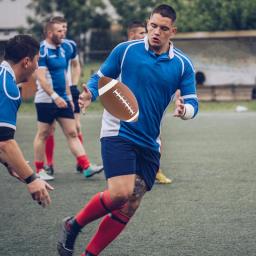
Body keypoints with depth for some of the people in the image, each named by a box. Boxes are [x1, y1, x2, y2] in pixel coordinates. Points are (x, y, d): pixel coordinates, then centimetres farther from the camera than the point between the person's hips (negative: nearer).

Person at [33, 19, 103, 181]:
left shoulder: (63, 48, 12)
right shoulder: (42, 50, -12)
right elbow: (41, 78, -20)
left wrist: (69, 97, 19)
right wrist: (55, 96, -27)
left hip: (62, 100, 7)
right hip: (46, 100, -7)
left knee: (72, 133, 3)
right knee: (43, 134, 1)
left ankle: (86, 167, -1)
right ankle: (39, 170, 11)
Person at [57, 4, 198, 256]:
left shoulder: (183, 64, 3)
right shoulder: (125, 50, -2)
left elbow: (192, 103, 3)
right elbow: (100, 77, 7)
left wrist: (184, 109, -21)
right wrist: (89, 94, -15)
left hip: (149, 143, 4)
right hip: (118, 133, -4)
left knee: (129, 207, 2)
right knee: (120, 193, -21)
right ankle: (73, 225, 2)